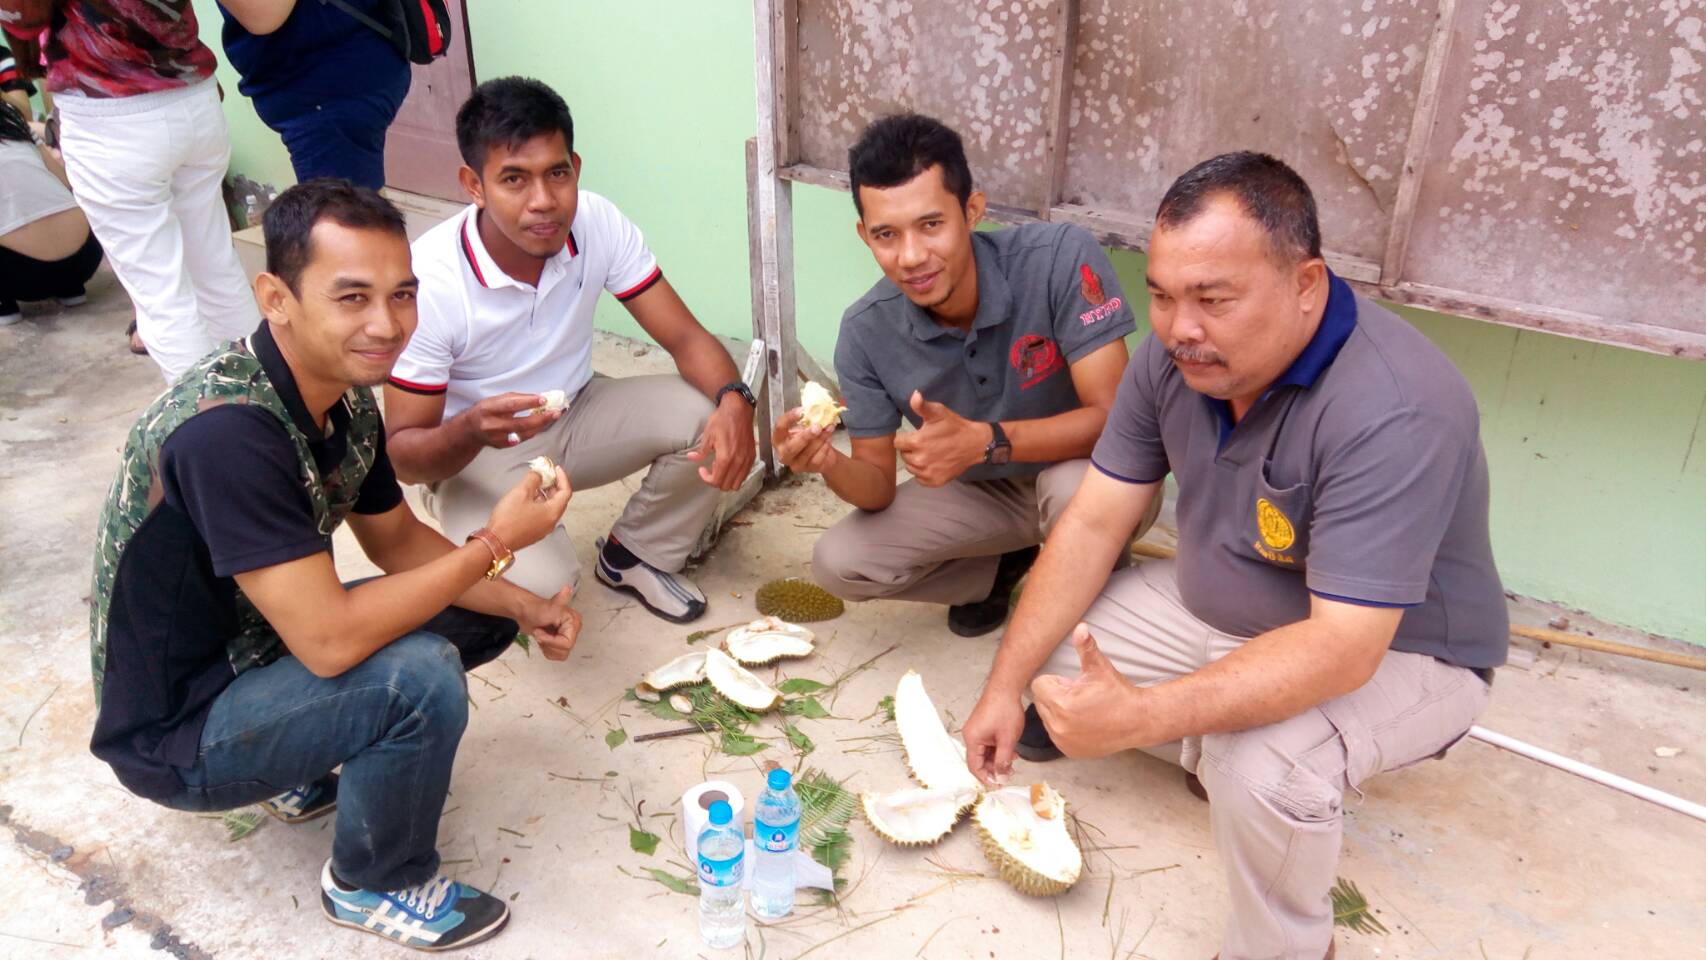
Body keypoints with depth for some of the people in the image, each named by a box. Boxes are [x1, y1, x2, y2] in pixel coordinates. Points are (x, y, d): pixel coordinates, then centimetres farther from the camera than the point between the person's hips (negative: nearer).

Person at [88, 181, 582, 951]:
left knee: (481, 615, 5)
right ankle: (376, 883, -1)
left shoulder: (345, 395, -6)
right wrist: (495, 542, -26)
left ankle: (313, 765, 16)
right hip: (173, 729, -8)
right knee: (419, 677, -29)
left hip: (254, 652, 8)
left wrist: (521, 605, -6)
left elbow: (396, 539, 7)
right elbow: (330, 641, -34)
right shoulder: (227, 429, -34)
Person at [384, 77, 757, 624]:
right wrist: (471, 429, -43)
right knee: (539, 583, -32)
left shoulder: (598, 223, -17)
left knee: (712, 419, -20)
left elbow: (685, 337, -13)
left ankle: (633, 555, 6)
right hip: (476, 453, -4)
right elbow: (404, 453, -19)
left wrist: (733, 400, -36)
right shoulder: (429, 282, -27)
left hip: (577, 415, 5)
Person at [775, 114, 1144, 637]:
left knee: (1075, 488, -38)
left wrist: (983, 440, -43)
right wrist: (832, 465, -34)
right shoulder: (865, 332, -17)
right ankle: (1000, 567, 14)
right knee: (837, 563, -12)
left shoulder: (1061, 259, -28)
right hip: (979, 491, 4)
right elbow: (879, 488, -10)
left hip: (1080, 473, -3)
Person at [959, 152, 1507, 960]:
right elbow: (1094, 523, -10)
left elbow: (1343, 647, -38)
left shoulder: (1395, 415, -35)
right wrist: (1006, 687, -14)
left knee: (1263, 770, -34)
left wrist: (1140, 718, -47)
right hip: (1217, 606, 7)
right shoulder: (1175, 355, -15)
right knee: (1048, 660, -2)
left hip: (1395, 653, -6)